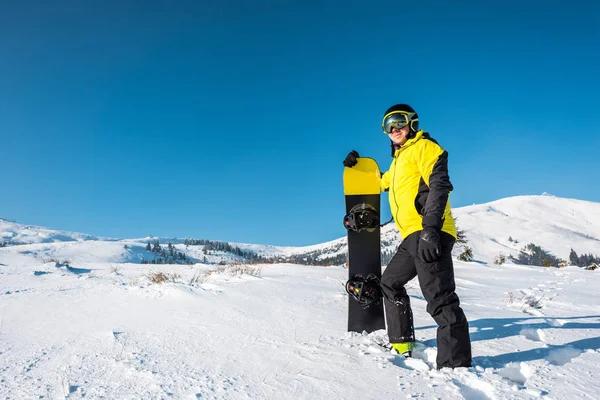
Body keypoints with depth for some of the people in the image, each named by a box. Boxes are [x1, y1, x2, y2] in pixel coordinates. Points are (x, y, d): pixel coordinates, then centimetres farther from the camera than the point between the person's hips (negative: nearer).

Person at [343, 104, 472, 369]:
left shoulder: (424, 147, -1)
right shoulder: (398, 159, 27)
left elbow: (439, 185, -15)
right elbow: (382, 182, 45)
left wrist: (430, 230, -26)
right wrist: (359, 165, 32)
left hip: (429, 235, -10)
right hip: (413, 237, 10)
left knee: (439, 299, -16)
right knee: (390, 283, 20)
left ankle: (455, 364, -13)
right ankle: (402, 344, 27)